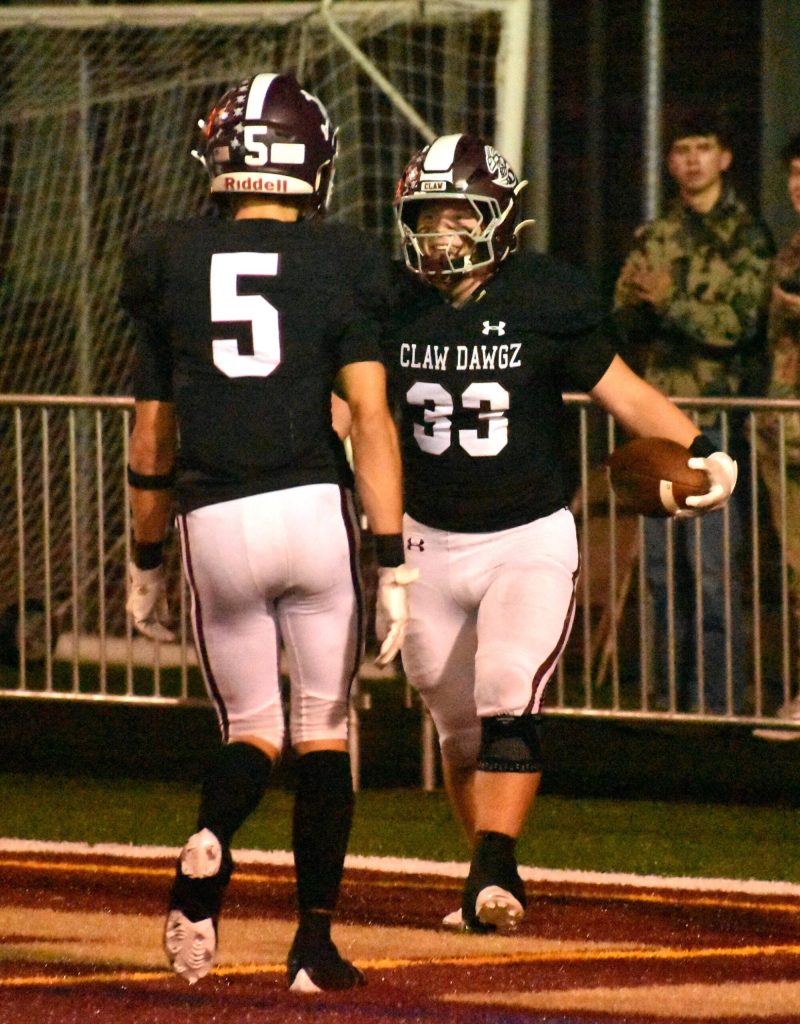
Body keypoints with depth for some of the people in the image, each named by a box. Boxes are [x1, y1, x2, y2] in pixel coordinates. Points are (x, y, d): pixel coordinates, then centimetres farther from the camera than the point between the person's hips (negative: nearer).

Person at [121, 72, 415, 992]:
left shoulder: (171, 267, 7)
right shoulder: (339, 267, 0)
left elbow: (151, 437, 12)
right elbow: (371, 420, -7)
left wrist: (144, 561, 23)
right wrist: (392, 565, -7)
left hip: (212, 524, 1)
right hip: (315, 508, -1)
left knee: (251, 729, 14)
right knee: (323, 728, 12)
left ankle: (207, 840, -19)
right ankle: (315, 941, 7)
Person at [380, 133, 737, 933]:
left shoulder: (545, 301, -8)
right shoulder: (393, 308, -2)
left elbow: (622, 391, -5)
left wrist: (698, 450, -19)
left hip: (530, 543, -3)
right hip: (429, 544, 3)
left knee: (508, 703, -20)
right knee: (460, 727, 8)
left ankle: (493, 874, -24)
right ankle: (489, 879, 22)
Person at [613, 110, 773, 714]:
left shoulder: (746, 235, -1)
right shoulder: (653, 238, 16)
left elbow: (739, 324, -10)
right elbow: (622, 322, 14)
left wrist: (670, 302, -19)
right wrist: (635, 310, -8)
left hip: (715, 419, -5)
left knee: (713, 567, -9)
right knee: (662, 567, 7)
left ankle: (718, 701, -6)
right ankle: (671, 696, 13)